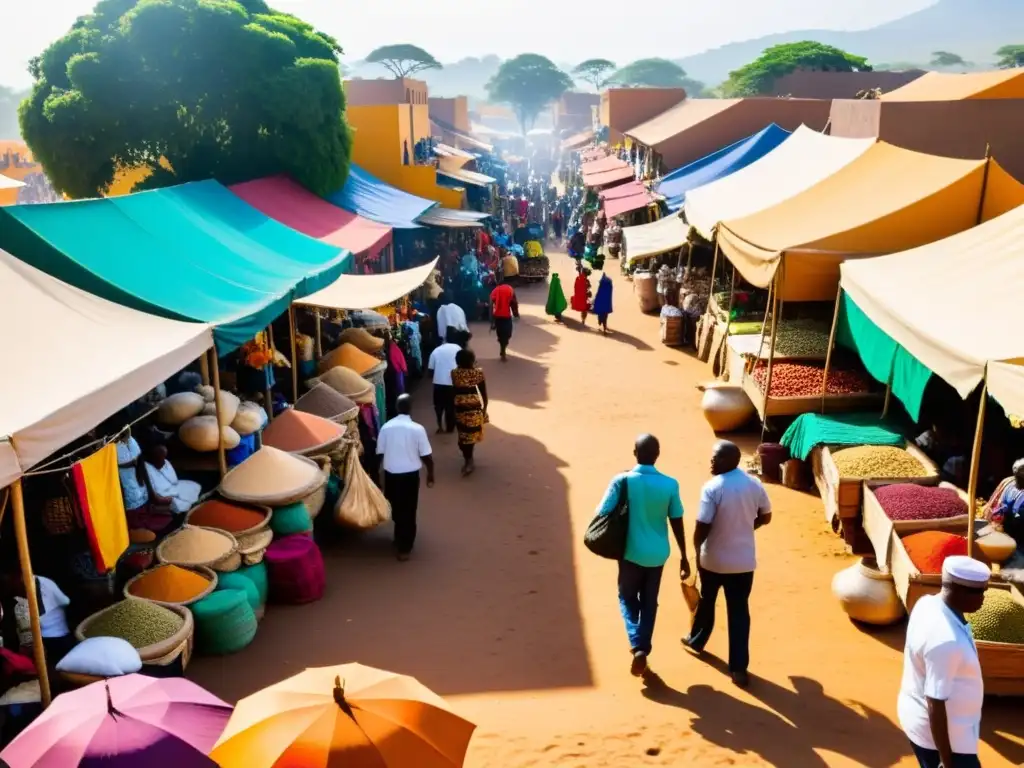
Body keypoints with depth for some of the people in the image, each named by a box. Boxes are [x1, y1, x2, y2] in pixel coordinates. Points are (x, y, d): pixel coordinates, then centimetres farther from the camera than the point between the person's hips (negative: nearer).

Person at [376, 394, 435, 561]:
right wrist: (430, 474, 6)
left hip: (390, 473, 3)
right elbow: (426, 456, -9)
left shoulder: (386, 427, -6)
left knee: (396, 507, 23)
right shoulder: (417, 429, -13)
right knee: (408, 510, 9)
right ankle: (404, 548, 13)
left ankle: (399, 537, 42)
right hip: (410, 474, -3)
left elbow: (380, 453, 0)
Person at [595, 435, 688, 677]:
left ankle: (638, 647, -1)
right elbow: (677, 523, -2)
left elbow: (602, 515, -15)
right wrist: (684, 557, 7)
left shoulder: (622, 481, -15)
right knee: (649, 602, 18)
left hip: (631, 552, -2)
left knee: (627, 599, 17)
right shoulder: (670, 484, -8)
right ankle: (643, 649, 23)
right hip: (657, 554, 2)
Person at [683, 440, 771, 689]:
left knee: (706, 601, 22)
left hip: (714, 558, -3)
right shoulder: (754, 484, -5)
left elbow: (703, 526, -20)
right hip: (744, 560, 3)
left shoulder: (712, 488, -21)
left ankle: (697, 640, 46)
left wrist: (697, 548, -1)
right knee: (739, 611, 8)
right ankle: (738, 668, 8)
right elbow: (765, 517, 8)